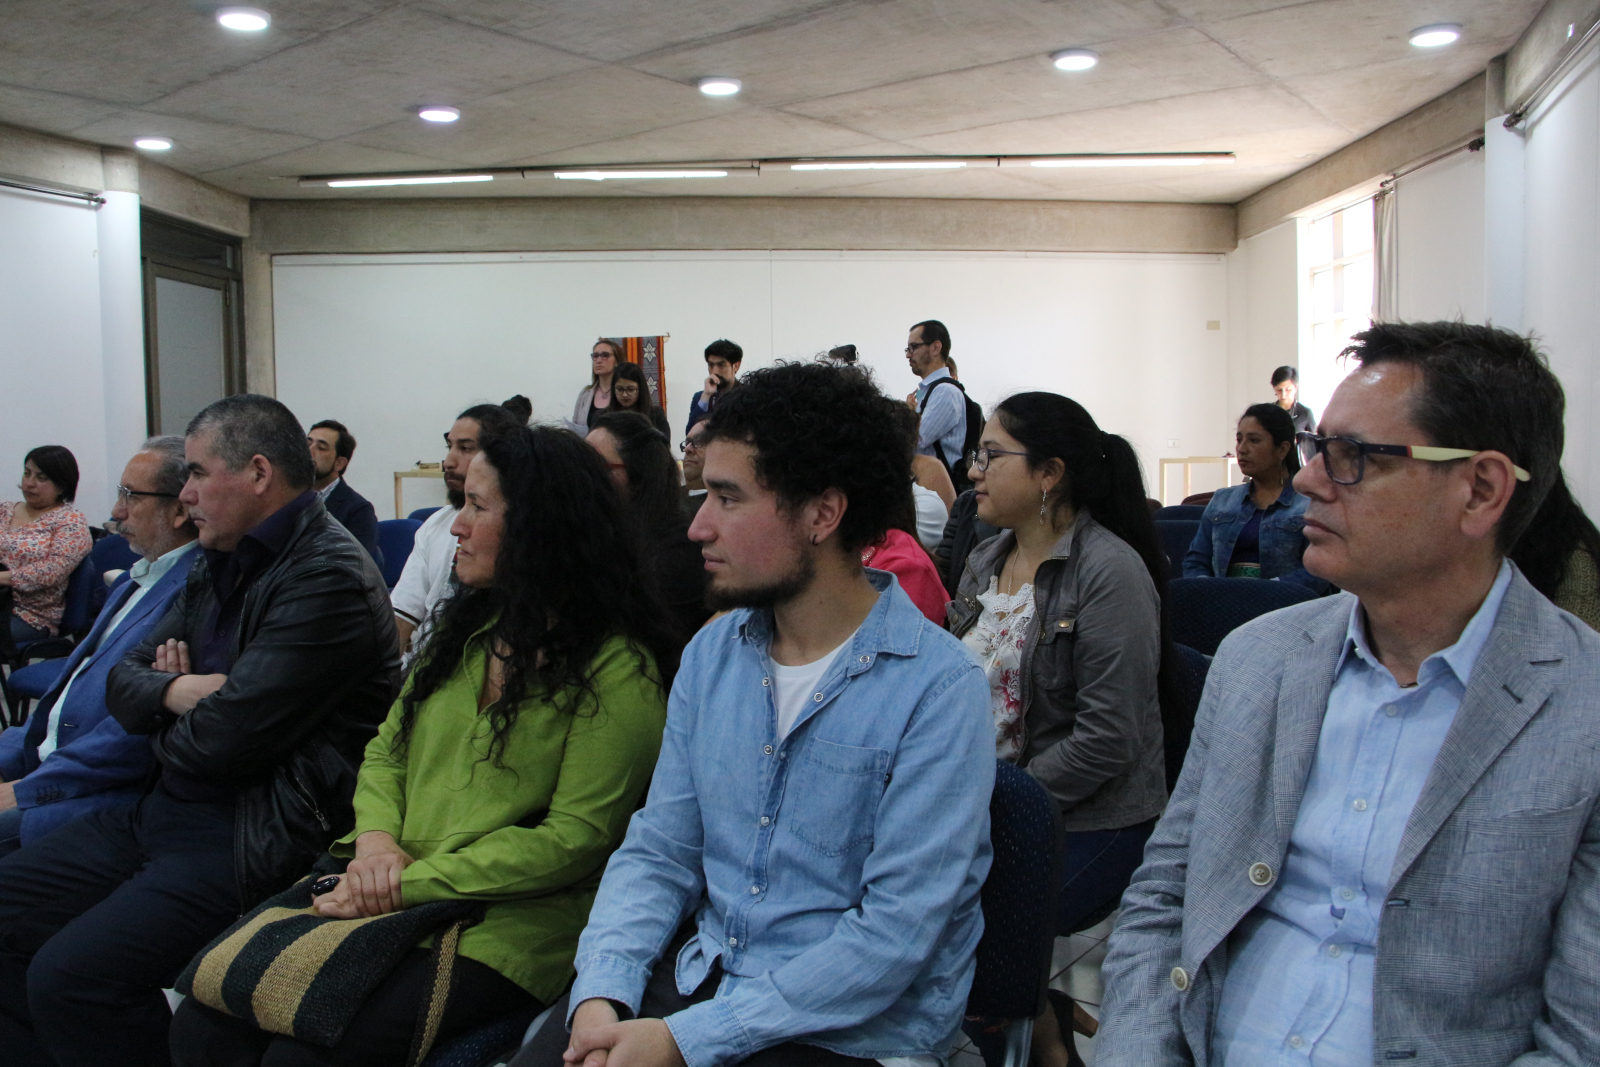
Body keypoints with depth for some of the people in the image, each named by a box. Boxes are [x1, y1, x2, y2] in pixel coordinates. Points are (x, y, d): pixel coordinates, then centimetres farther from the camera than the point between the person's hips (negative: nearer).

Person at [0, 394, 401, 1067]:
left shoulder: (330, 579, -18)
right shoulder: (221, 565, 14)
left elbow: (219, 742, -22)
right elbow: (124, 681, 16)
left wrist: (165, 733, 1)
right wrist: (172, 692, -8)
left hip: (251, 835, -10)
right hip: (163, 811, 10)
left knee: (70, 974, -23)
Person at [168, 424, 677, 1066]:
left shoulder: (619, 670, -10)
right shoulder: (469, 627, 14)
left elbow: (575, 838, -15)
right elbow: (387, 752, 17)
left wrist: (411, 882, -16)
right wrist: (376, 839, -5)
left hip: (504, 922, -6)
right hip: (389, 888, 7)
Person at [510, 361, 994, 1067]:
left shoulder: (938, 690, -17)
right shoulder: (711, 653, 3)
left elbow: (895, 934, -19)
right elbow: (657, 851, 6)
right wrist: (602, 995, -11)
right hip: (700, 972, 5)